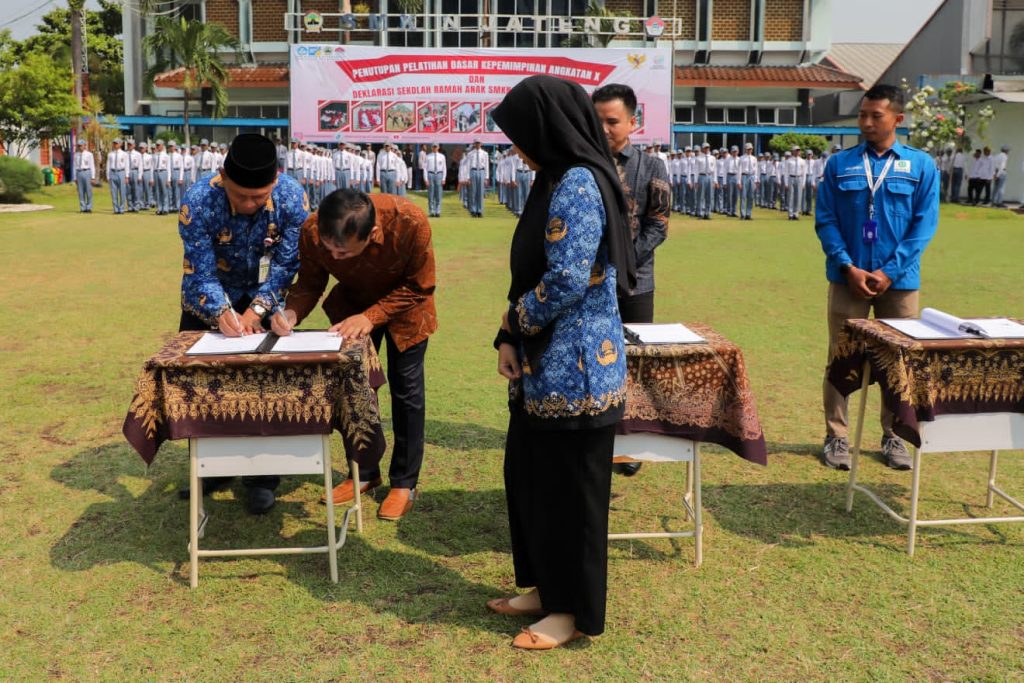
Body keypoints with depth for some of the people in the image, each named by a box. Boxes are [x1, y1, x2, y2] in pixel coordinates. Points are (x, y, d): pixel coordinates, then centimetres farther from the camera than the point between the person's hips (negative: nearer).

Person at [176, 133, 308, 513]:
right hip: (208, 299, 1)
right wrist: (223, 313, -43)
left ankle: (261, 478, 9)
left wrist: (256, 310, -31)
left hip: (264, 297, 0)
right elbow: (202, 271, -27)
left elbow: (286, 263, -22)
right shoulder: (198, 201, -31)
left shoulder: (292, 199, -28)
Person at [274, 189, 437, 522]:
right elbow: (310, 282, -14)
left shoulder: (410, 222, -40)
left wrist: (371, 316, -35)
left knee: (406, 388, 0)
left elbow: (418, 288, -25)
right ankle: (364, 472, 25)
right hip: (353, 305, 3)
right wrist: (292, 312, -34)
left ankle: (404, 482, 13)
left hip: (404, 308, -3)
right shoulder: (313, 231, -31)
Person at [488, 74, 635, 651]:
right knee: (530, 477, 18)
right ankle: (546, 588, 34)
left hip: (574, 367, -10)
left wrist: (514, 324, -7)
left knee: (568, 488, 3)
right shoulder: (558, 180, 12)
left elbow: (566, 281, -24)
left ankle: (575, 610, 20)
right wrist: (512, 339, 4)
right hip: (545, 364, 10)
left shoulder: (578, 184, -18)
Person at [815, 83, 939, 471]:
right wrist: (849, 268, -12)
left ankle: (894, 437, 22)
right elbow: (825, 221, -1)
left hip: (899, 280, 0)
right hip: (847, 277, 0)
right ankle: (836, 437, 13)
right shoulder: (839, 164, 3)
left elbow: (924, 224, -2)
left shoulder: (920, 166, 2)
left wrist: (889, 271, -11)